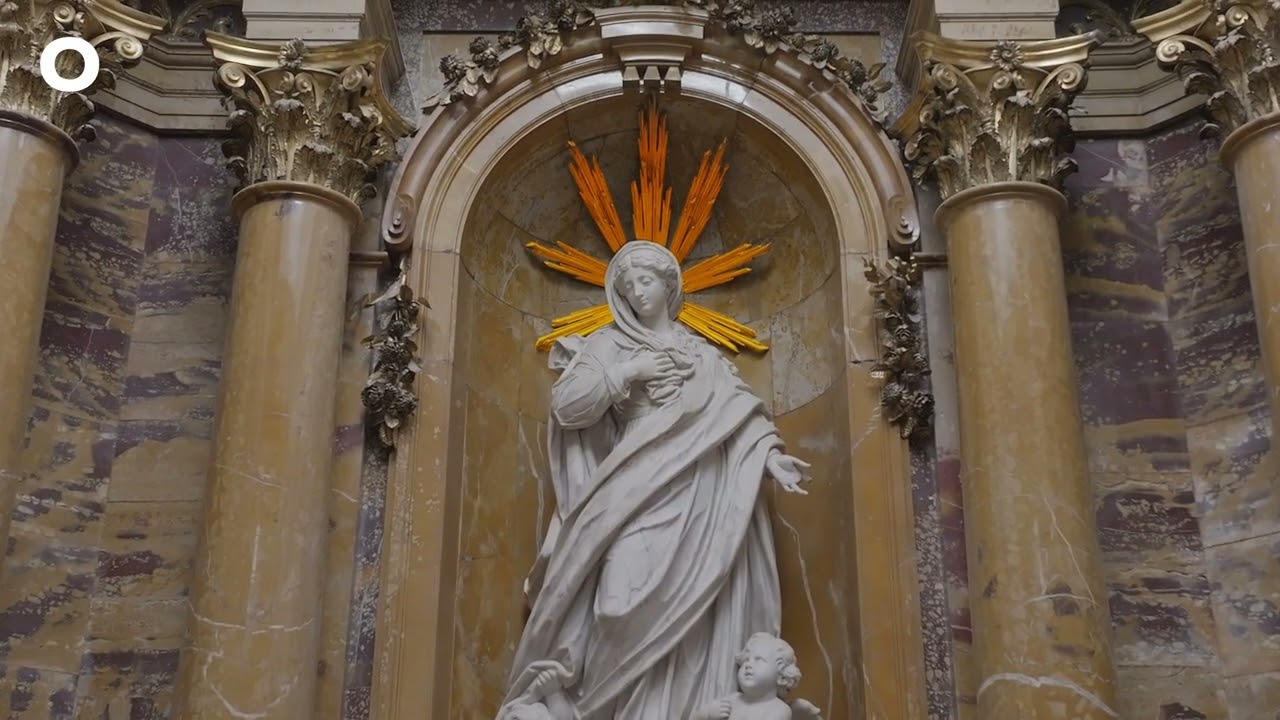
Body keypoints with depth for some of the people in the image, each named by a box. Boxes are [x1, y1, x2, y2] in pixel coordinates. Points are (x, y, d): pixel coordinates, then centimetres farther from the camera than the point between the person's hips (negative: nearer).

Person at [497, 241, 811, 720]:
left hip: (700, 500, 3)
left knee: (694, 609, -4)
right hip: (640, 493, -3)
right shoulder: (610, 344, 12)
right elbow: (565, 404, 1)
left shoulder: (702, 354, 21)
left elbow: (739, 413, 12)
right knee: (635, 600, -18)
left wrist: (771, 455, -5)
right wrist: (628, 372, -5)